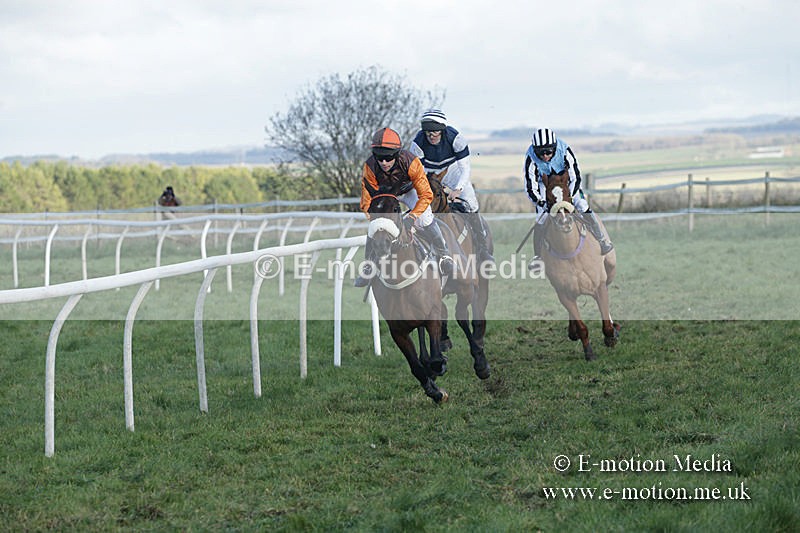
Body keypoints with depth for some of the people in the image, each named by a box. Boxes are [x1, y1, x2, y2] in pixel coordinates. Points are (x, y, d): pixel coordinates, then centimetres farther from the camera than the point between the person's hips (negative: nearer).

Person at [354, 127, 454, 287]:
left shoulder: (410, 162, -41)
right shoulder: (370, 167, -36)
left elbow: (426, 195, -37)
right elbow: (367, 202, -28)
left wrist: (412, 216, -49)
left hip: (410, 190, -1)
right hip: (383, 194, 1)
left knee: (423, 219, -20)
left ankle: (443, 254, 3)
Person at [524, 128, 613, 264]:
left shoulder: (564, 151, -34)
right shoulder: (531, 159, -34)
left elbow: (575, 177, -25)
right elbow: (531, 187, -30)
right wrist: (540, 202, -44)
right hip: (545, 184, 0)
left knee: (582, 207, -9)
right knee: (541, 219, -8)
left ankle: (602, 240, 7)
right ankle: (537, 255, 7)